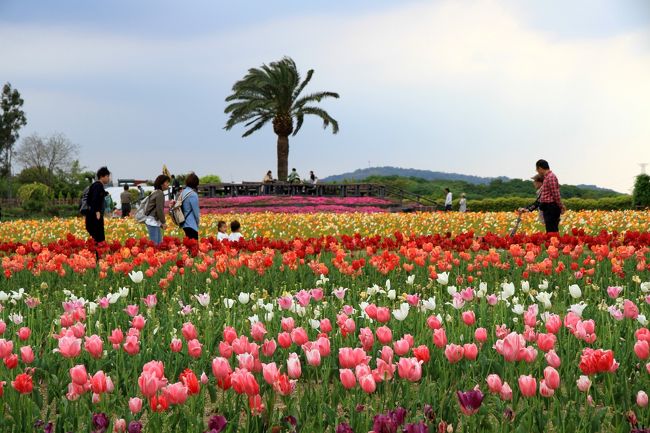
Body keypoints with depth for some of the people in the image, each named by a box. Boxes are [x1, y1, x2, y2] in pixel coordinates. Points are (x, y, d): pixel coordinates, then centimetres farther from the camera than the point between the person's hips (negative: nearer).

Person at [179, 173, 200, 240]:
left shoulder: (182, 193, 7)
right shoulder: (193, 194, -16)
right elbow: (196, 211, -13)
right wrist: (197, 223, 4)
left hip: (184, 224, 8)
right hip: (192, 225, -8)